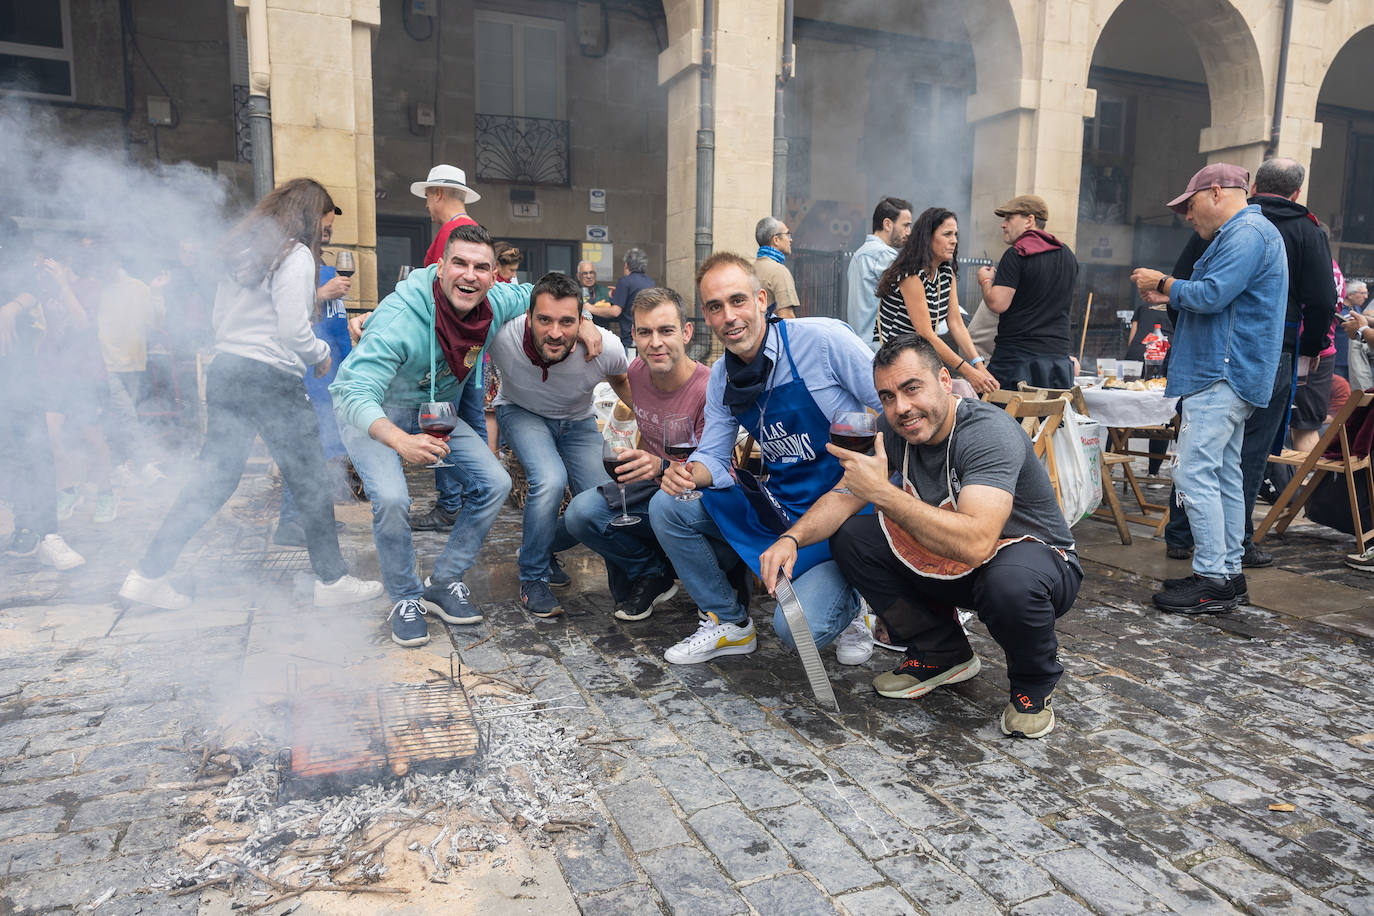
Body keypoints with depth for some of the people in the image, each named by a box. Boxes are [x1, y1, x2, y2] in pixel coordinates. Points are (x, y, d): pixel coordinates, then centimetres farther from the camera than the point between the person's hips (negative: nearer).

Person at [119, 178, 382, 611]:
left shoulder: (241, 251, 16)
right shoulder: (296, 255, -9)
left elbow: (220, 318, 19)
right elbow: (293, 329, -15)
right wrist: (321, 354, 2)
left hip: (225, 374, 8)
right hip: (272, 380, -8)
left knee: (212, 480, 12)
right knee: (310, 483, 2)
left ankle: (147, 575, 15)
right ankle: (332, 580, 10)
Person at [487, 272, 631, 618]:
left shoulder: (606, 347, -30)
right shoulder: (501, 336, -33)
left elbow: (620, 379, -3)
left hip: (577, 421, 2)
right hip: (521, 412, -2)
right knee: (551, 479, -32)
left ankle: (539, 544, 20)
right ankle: (532, 579, -7)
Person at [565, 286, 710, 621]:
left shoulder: (708, 390, -22)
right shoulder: (638, 371, -2)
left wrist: (661, 467, -37)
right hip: (653, 486, 5)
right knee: (581, 512, -19)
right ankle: (654, 573, 2)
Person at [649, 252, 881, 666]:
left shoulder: (824, 340, -16)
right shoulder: (720, 378, 4)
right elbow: (712, 456, 7)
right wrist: (689, 471, -17)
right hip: (778, 504, 6)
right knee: (667, 507, -7)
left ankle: (847, 603, 16)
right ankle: (730, 622, 11)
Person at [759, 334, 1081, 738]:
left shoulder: (989, 433, -30)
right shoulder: (893, 429, -8)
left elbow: (976, 543, -44)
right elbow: (844, 496, -5)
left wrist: (882, 492, -41)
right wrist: (792, 538, -24)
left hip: (1037, 557, -6)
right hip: (948, 563, 6)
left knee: (1010, 581, -41)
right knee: (848, 537, -8)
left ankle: (1034, 685, -4)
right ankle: (942, 653, 8)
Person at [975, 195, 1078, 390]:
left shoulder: (1016, 254, -8)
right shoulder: (1069, 256, 16)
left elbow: (998, 304, -14)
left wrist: (985, 281, 3)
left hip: (1017, 359, -7)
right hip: (1059, 355, 7)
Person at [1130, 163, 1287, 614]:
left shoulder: (1246, 232, -12)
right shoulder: (1248, 232, 23)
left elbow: (1212, 295, -22)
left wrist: (1164, 283, -7)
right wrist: (1169, 297, 18)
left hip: (1223, 376, -11)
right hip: (1229, 374, 11)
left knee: (1194, 473, -13)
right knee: (1224, 475, 13)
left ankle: (1213, 580, -9)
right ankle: (1229, 572, 19)